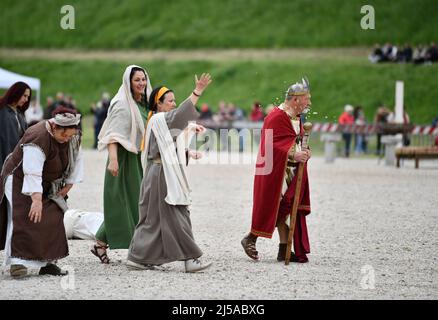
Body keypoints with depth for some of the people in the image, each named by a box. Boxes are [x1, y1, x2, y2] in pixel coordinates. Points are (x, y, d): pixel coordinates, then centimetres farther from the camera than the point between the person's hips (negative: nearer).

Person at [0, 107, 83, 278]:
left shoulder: (73, 138, -9)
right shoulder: (39, 138, -33)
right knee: (25, 220, -19)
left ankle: (47, 262, 3)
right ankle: (17, 261, -24)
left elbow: (76, 160, 4)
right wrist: (36, 200, -40)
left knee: (52, 220, -1)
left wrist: (67, 186, -2)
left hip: (47, 186, 7)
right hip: (21, 182, -7)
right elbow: (32, 173, -37)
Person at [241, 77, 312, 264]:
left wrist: (304, 152, 0)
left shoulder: (296, 117, 13)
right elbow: (272, 146, -22)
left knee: (285, 210, 7)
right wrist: (294, 154, -30)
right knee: (274, 207, -6)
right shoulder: (277, 117, -16)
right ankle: (250, 239, 9)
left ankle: (285, 250, 9)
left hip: (291, 172, 9)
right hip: (276, 171, -9)